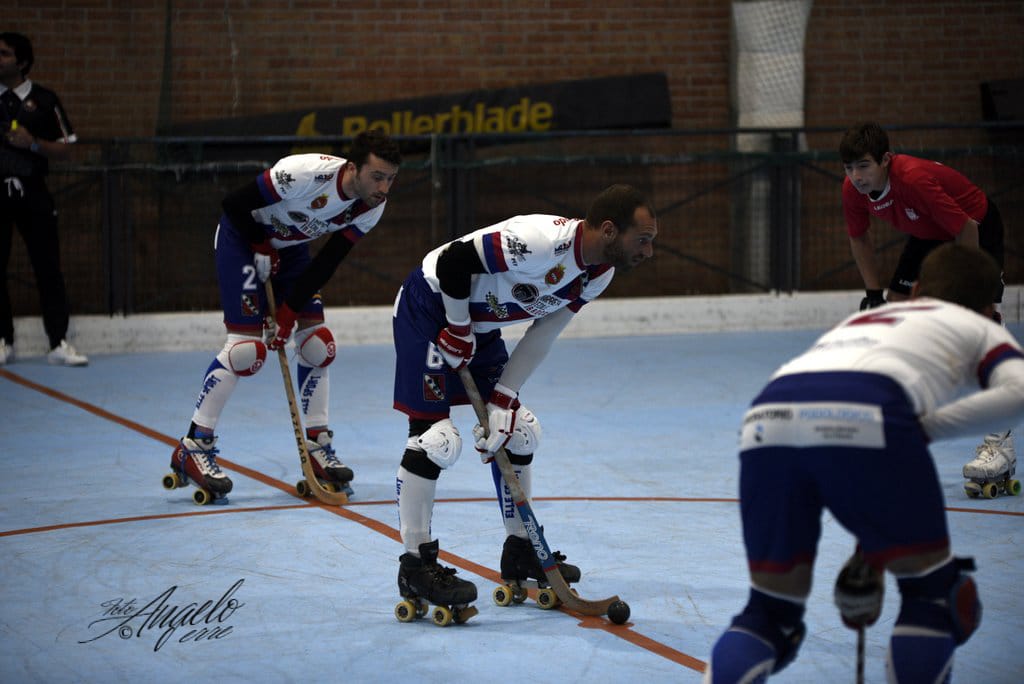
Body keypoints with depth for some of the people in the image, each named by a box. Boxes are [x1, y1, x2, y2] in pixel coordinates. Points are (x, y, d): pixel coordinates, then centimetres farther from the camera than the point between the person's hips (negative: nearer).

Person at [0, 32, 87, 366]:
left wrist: (33, 143, -12)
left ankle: (58, 343, -4)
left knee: (48, 266, -5)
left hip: (31, 191, -1)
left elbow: (65, 148, 3)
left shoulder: (43, 100, 3)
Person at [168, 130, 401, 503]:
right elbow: (233, 203, -25)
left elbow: (325, 263, -10)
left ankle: (317, 445, 15)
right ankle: (192, 448, -8)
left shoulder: (372, 206, -15)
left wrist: (289, 313, -14)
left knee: (317, 343, 2)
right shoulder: (307, 173, -36)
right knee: (247, 348, -15)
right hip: (242, 235, -7)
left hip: (290, 244, 7)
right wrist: (261, 247, -13)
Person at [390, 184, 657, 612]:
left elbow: (541, 336, 0)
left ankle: (520, 549, 21)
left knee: (517, 430, 9)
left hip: (481, 323, 9)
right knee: (434, 435, -14)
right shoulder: (541, 241, -33)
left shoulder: (599, 273, -5)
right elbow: (453, 261, -28)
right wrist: (459, 329, -17)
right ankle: (414, 565, -8)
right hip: (432, 308, -9)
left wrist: (504, 398, -7)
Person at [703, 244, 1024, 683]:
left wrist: (868, 548, 48)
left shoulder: (858, 321, 44)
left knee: (769, 614, 17)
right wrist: (928, 427, 7)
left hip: (766, 418, 5)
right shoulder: (980, 329, 31)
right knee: (932, 598, 17)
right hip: (867, 419, -4)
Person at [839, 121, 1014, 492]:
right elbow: (860, 239, 3)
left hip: (978, 228, -8)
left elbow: (967, 229, -30)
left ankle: (999, 441, -24)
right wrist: (874, 293, -3)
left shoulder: (916, 180, -39)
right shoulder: (853, 191, -17)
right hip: (928, 235, 8)